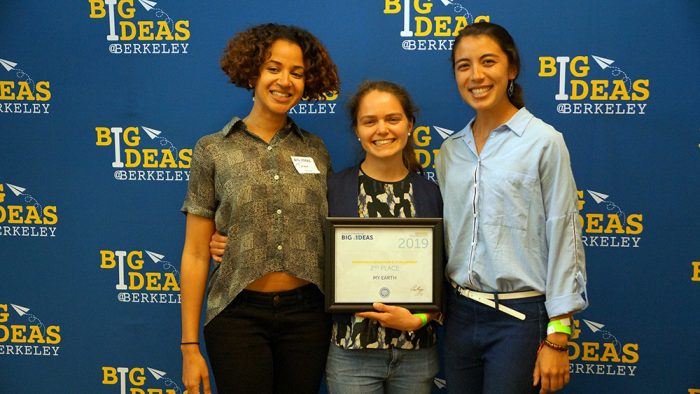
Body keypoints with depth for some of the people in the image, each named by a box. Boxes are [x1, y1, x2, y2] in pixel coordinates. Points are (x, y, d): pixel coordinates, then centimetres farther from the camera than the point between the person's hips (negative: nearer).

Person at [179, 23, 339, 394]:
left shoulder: (315, 150, 6)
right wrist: (190, 344, -3)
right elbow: (196, 253, -1)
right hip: (239, 314, -2)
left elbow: (328, 237, 11)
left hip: (306, 313, 3)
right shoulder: (213, 150, -2)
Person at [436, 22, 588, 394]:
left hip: (520, 319, -5)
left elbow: (563, 238, -8)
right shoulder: (450, 151, 8)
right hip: (459, 314, 5)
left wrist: (556, 338, -10)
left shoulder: (544, 141, -7)